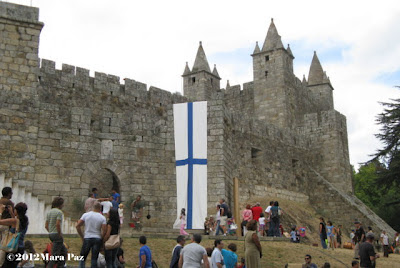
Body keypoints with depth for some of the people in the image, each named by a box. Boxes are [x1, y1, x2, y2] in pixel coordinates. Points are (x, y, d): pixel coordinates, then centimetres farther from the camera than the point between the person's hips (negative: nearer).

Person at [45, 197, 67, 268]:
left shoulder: (49, 212, 13)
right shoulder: (59, 212, -12)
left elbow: (46, 225, 12)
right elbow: (58, 224, -24)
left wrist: (50, 232, 17)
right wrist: (60, 234, -14)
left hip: (51, 234, 9)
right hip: (57, 234, -9)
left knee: (63, 251, 19)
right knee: (55, 254, -5)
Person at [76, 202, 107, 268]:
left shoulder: (86, 215, 1)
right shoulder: (102, 218, -2)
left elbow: (77, 226, -2)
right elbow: (104, 231, -9)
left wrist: (82, 237, 6)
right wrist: (101, 239, 7)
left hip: (87, 238, 0)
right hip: (97, 239, 0)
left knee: (82, 258, 10)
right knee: (94, 259, 6)